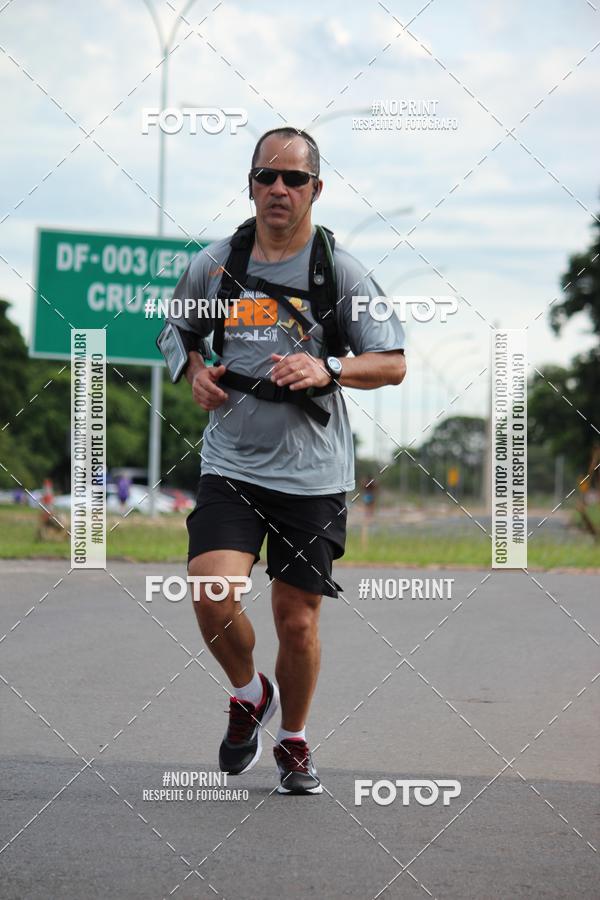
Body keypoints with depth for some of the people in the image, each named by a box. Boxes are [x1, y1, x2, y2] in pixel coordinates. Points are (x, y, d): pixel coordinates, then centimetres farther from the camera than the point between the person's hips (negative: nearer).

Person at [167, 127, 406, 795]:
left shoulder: (340, 272, -1)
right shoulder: (212, 265, 4)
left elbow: (393, 364, 0)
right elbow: (179, 334, 22)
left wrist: (328, 370, -17)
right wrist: (195, 372, 1)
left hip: (311, 471, -1)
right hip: (230, 464, 1)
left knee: (297, 622, 3)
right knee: (212, 592, -19)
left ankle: (294, 745, 28)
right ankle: (250, 695, 11)